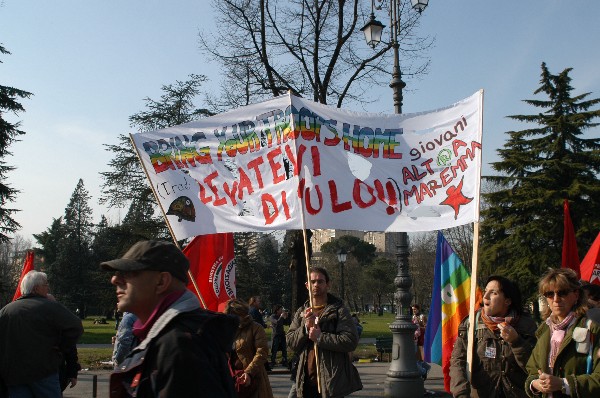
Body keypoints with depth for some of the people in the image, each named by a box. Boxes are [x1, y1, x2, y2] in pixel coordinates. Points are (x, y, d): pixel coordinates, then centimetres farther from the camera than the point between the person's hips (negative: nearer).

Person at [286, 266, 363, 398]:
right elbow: (290, 342, 6)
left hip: (331, 381, -4)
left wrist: (320, 337, -17)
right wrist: (305, 327, -11)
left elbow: (351, 341, -15)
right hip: (306, 381, 5)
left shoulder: (339, 310, -4)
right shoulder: (301, 312, 12)